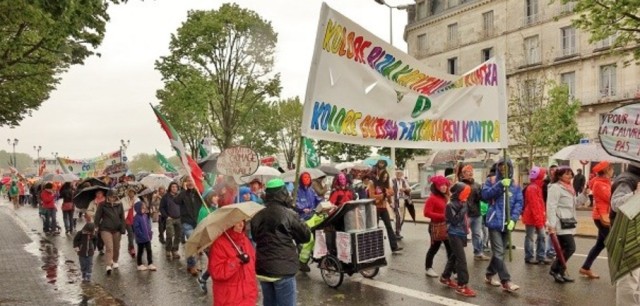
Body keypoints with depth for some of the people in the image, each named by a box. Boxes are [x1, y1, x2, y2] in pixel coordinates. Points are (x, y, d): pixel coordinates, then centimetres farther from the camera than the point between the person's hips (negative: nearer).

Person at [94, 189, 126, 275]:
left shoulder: (119, 205, 4)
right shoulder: (102, 205, -4)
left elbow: (122, 217, 6)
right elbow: (97, 217, 0)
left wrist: (123, 229, 0)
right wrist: (97, 228, -3)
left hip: (117, 229, 3)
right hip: (106, 229, -3)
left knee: (116, 248, 14)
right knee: (109, 248, -15)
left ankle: (115, 261, 36)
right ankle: (108, 266, -17)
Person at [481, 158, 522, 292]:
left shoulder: (515, 186, 8)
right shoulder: (491, 181, 1)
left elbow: (518, 203, 0)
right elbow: (485, 194, -15)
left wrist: (513, 219, -14)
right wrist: (500, 185, -24)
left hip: (507, 223, 4)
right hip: (495, 222, -4)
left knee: (499, 252, 14)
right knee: (499, 253, -8)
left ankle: (489, 275, 30)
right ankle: (506, 282, -7)